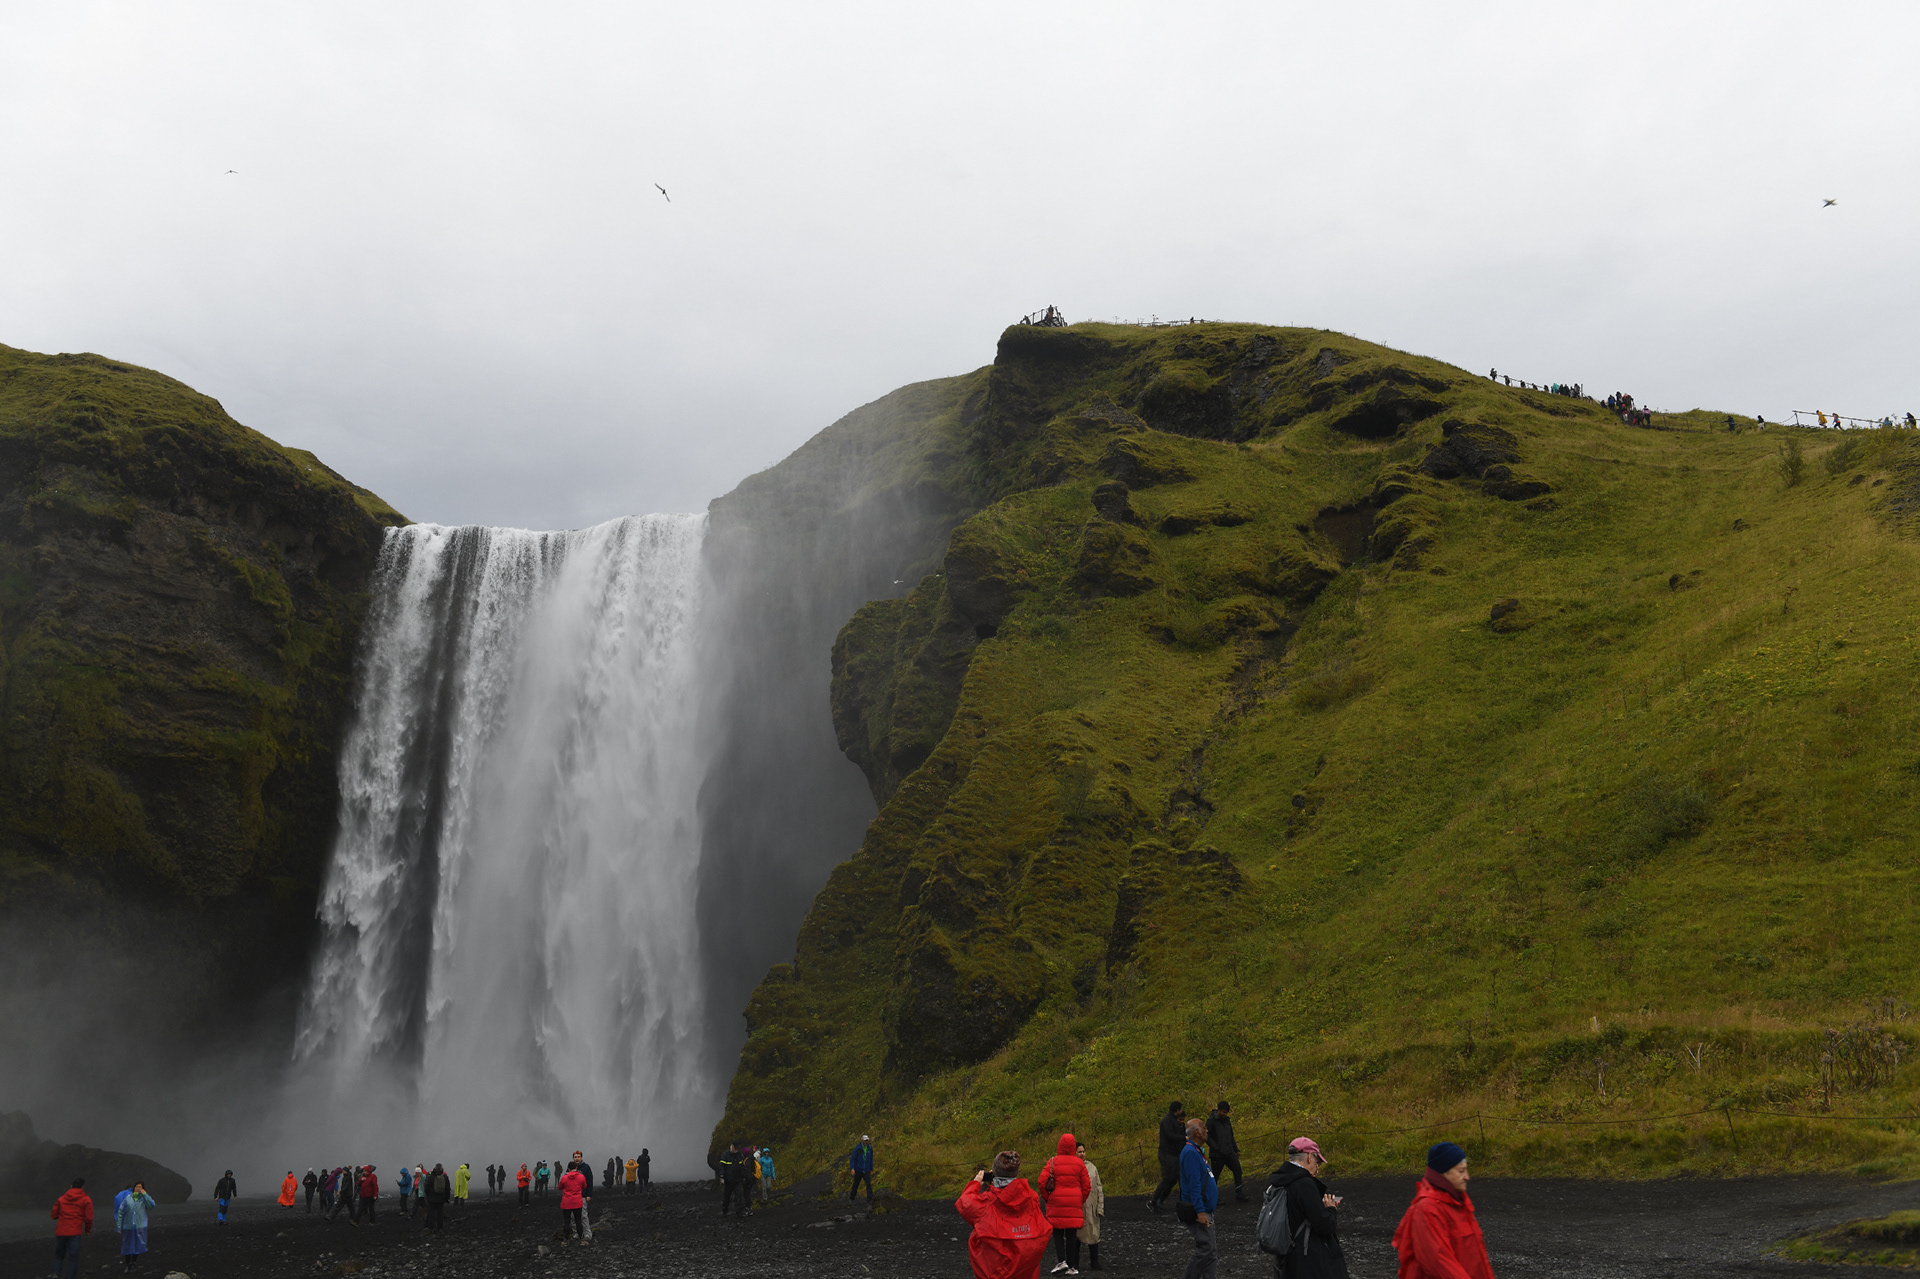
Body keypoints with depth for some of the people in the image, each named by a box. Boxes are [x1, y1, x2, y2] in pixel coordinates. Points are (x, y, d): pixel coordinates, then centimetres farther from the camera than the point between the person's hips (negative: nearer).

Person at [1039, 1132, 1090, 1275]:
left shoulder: (1053, 1162, -3)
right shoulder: (1079, 1163, 2)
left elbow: (1042, 1182, -9)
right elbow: (1087, 1186, 3)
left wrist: (1047, 1198, 5)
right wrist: (1080, 1201, 15)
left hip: (1056, 1204, -2)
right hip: (1074, 1203, 2)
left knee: (1057, 1232, 8)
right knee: (1071, 1234, 6)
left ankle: (1061, 1261, -9)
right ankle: (1071, 1266, 7)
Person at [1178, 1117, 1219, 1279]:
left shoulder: (1196, 1151, 16)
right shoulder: (1190, 1152, -17)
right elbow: (1194, 1185, -22)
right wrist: (1200, 1211, -25)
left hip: (1205, 1211, 10)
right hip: (1199, 1211, -10)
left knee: (1211, 1252, 10)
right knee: (1204, 1250, -10)